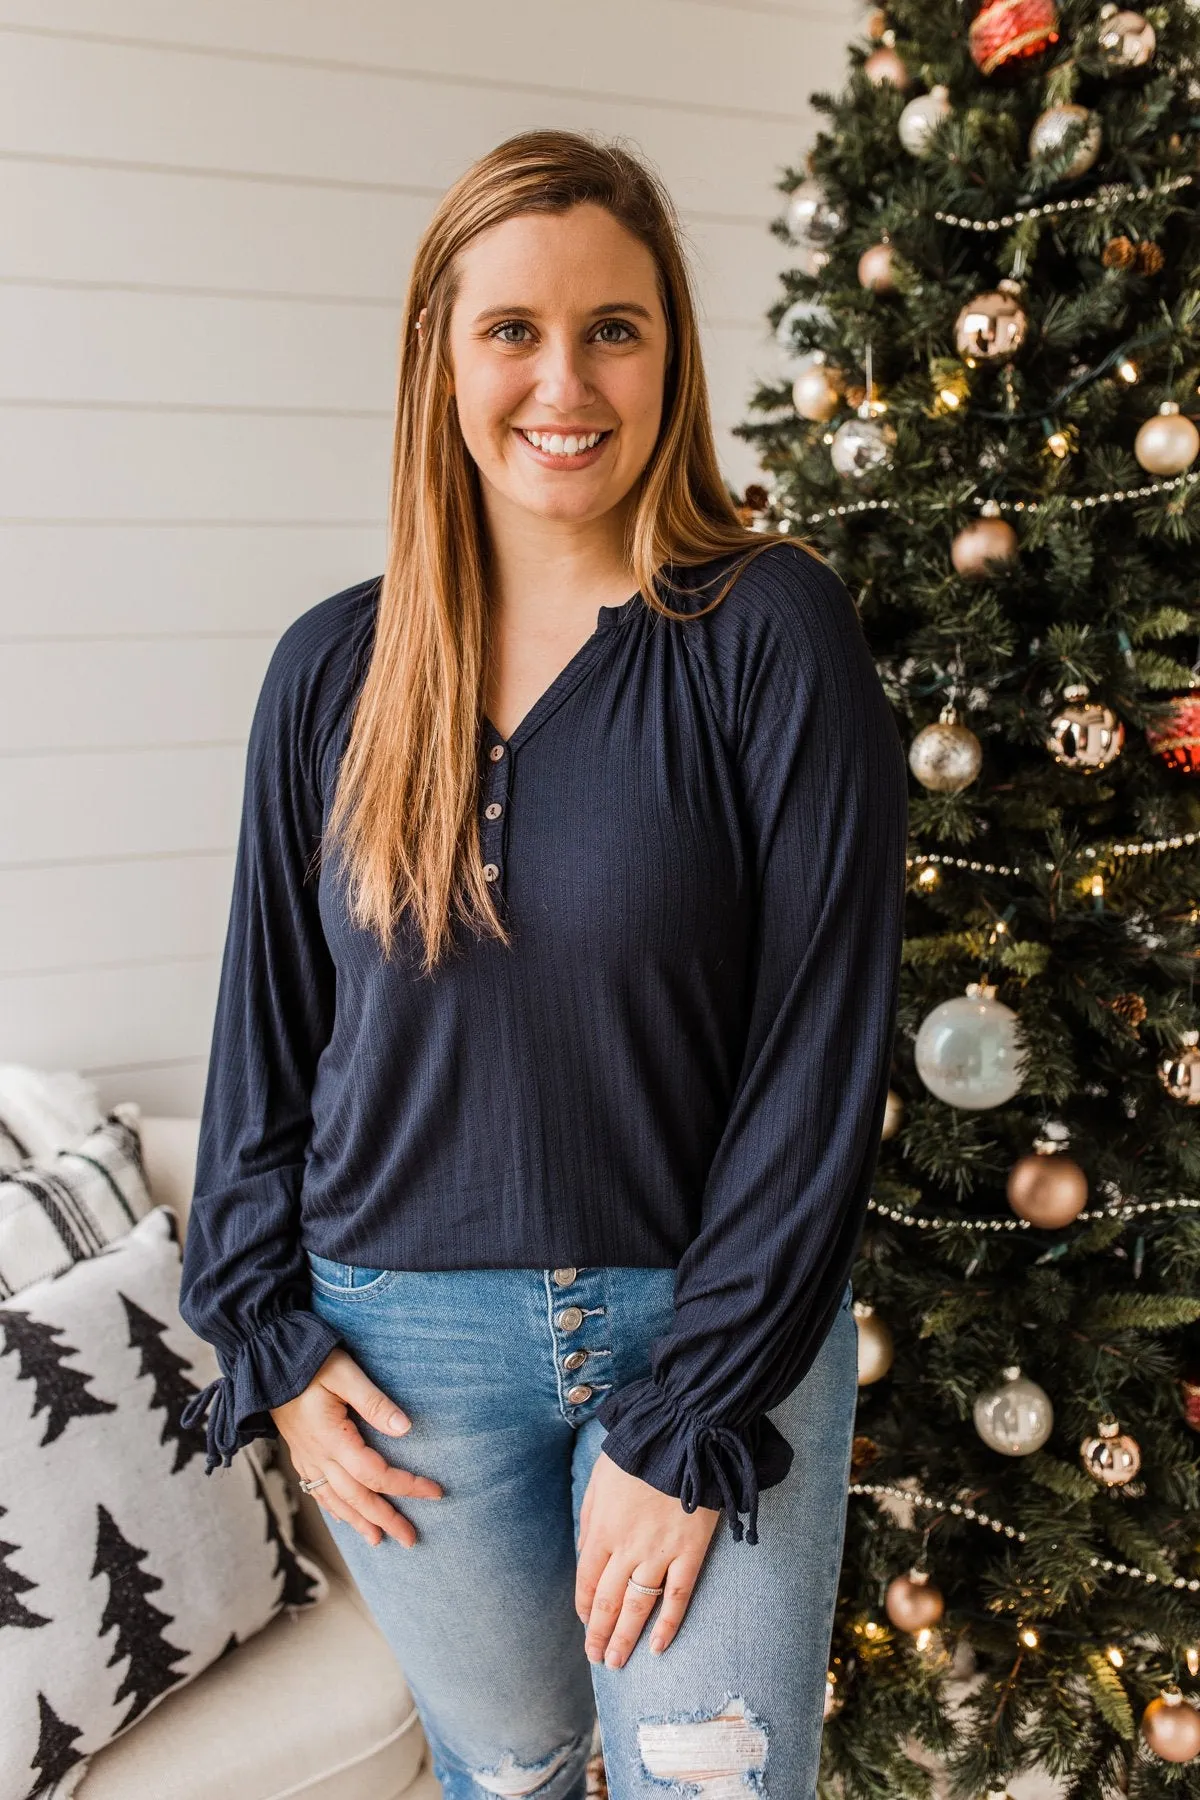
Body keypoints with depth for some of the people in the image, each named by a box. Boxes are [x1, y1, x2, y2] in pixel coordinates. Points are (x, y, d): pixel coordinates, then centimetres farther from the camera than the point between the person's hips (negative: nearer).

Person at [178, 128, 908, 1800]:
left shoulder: (772, 633, -10)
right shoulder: (334, 667, 0)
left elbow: (822, 1053, -12)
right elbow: (265, 1022, 7)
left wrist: (690, 1425, -12)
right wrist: (269, 1338, 1)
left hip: (714, 1337, -2)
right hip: (408, 1346, 3)